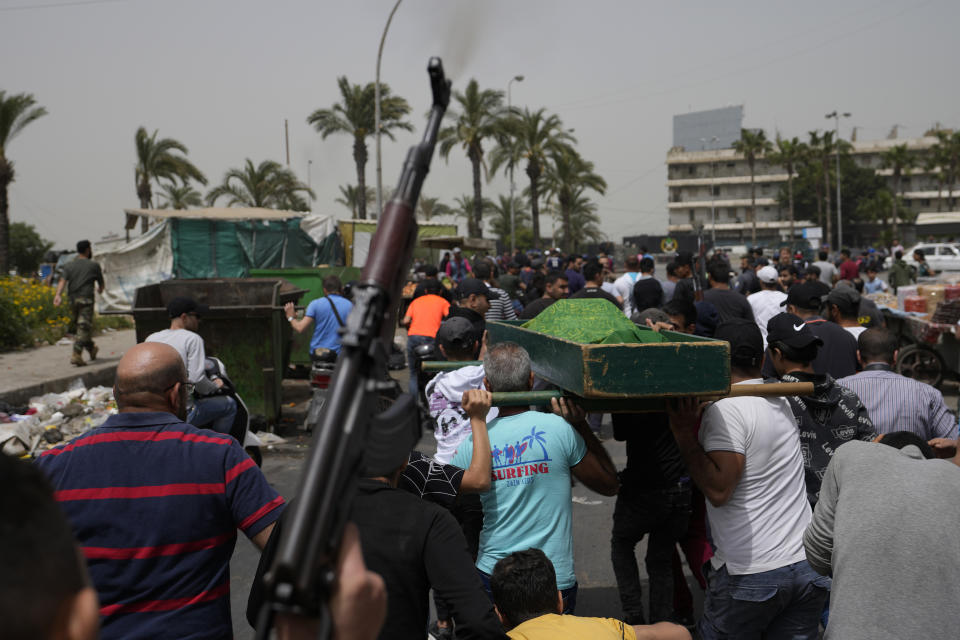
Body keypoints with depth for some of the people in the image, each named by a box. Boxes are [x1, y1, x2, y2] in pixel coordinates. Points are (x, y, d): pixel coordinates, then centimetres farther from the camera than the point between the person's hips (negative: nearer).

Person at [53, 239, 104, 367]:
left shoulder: (69, 265, 11)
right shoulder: (94, 265, 3)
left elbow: (62, 281, -4)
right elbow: (101, 282, 13)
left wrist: (58, 295, -15)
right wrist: (100, 289, 36)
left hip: (72, 299, 5)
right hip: (86, 299, -5)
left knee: (80, 326, 17)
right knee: (83, 327, -8)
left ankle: (92, 349, 31)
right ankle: (76, 355, -19)